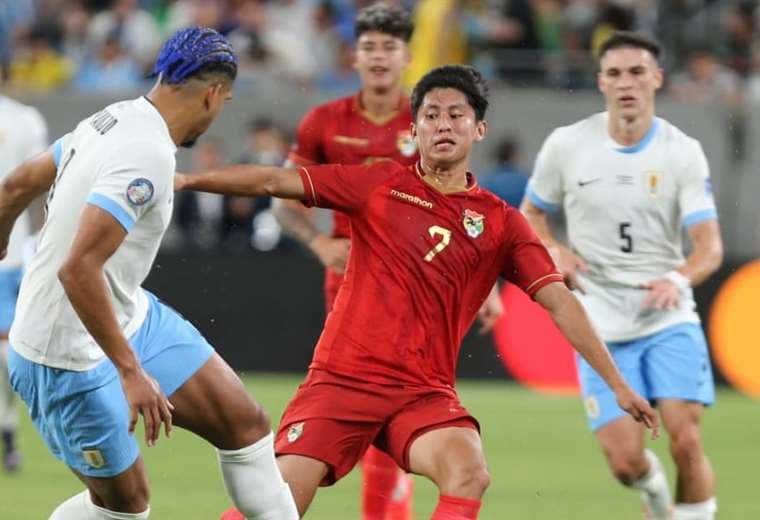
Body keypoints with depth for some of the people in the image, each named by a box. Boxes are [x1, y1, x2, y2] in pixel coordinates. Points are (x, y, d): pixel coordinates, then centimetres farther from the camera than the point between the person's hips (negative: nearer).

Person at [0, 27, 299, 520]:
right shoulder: (148, 155, -27)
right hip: (69, 357, -9)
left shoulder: (111, 120, 0)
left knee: (243, 420, 7)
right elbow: (78, 268, -35)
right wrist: (131, 370, -33)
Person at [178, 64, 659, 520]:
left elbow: (560, 302, 3)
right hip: (340, 380, 0)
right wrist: (189, 180, -6)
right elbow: (277, 181, 3)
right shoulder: (380, 184, 6)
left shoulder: (501, 222, 6)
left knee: (469, 474, -29)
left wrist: (617, 384, -1)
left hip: (424, 392, 1)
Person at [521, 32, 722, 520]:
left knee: (686, 442, -16)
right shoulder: (566, 145, -3)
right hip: (600, 328, 1)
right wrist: (554, 252, -8)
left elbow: (710, 246, -11)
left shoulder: (683, 152, -5)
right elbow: (531, 212, 13)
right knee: (626, 461, -6)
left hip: (669, 320, 0)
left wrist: (678, 279, -33)